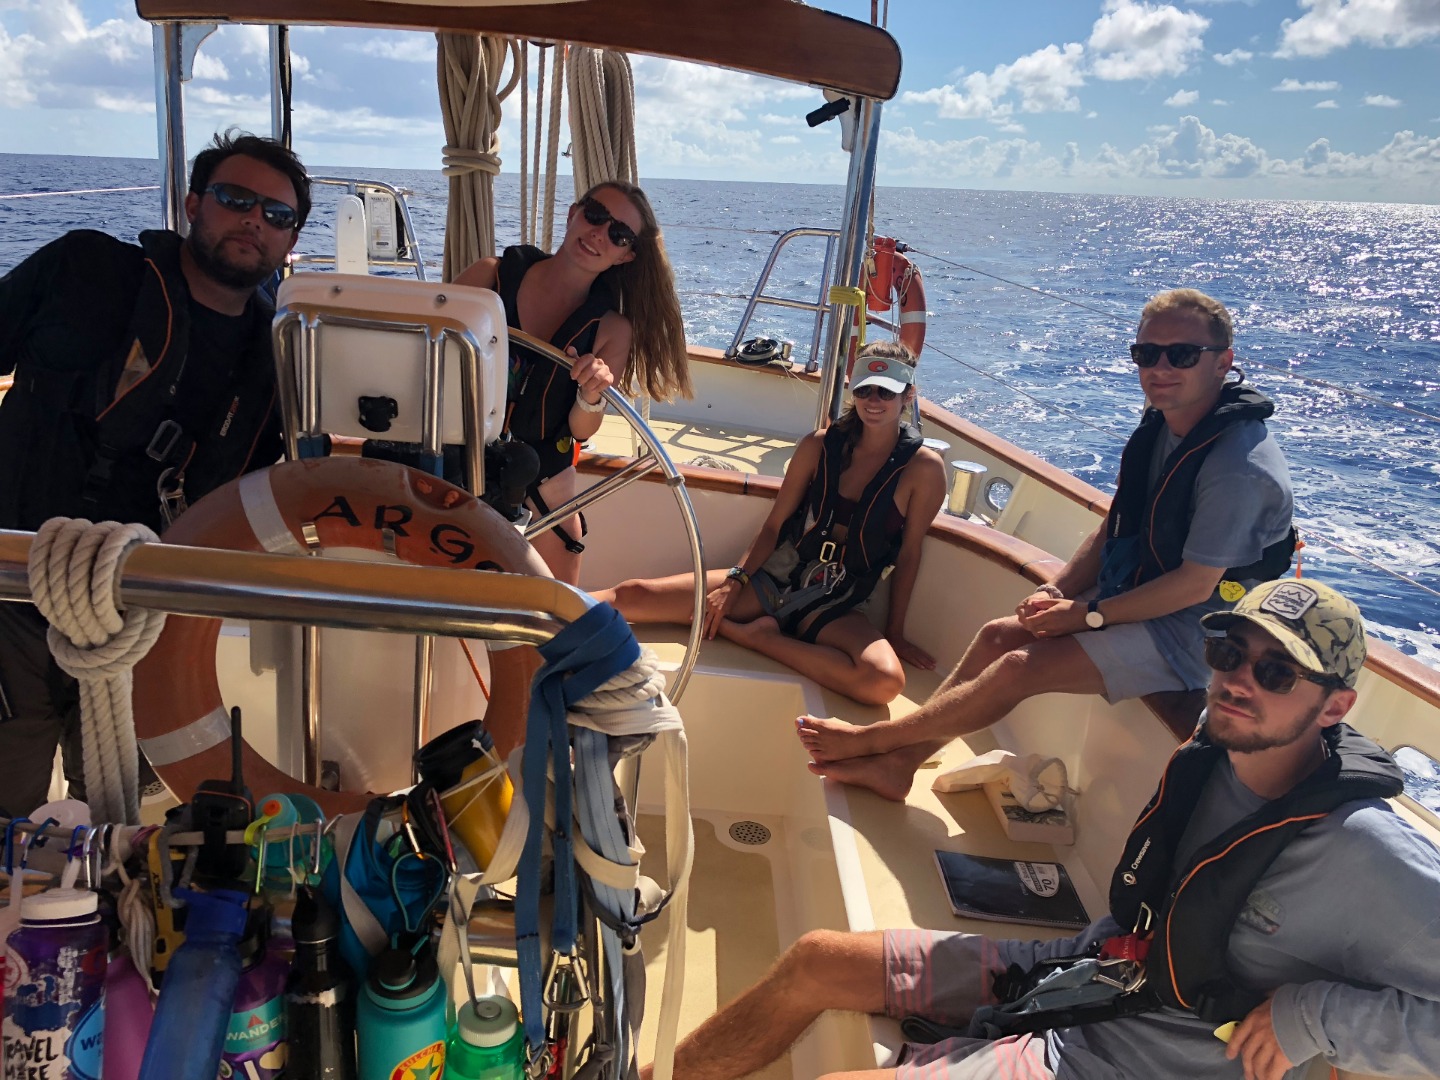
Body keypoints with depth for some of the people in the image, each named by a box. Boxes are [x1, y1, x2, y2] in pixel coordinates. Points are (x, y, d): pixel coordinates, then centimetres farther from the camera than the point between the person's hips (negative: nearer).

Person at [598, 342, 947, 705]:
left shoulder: (923, 468, -7)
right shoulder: (820, 445, 0)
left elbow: (909, 554, 0)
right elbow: (774, 525, 4)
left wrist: (894, 633, 2)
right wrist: (735, 581, -8)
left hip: (835, 607, -1)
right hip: (774, 580, 2)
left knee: (886, 681, -34)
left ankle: (759, 636, -20)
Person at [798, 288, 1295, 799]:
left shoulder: (1241, 467, -26)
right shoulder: (1160, 428, 2)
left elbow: (1195, 585, -23)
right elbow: (1110, 531, 8)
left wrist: (1088, 616, -17)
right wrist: (1055, 593, -5)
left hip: (1194, 631, -8)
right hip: (1142, 594, 9)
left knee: (1024, 665, -19)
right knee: (998, 635, -2)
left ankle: (873, 740, -6)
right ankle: (899, 762, 0)